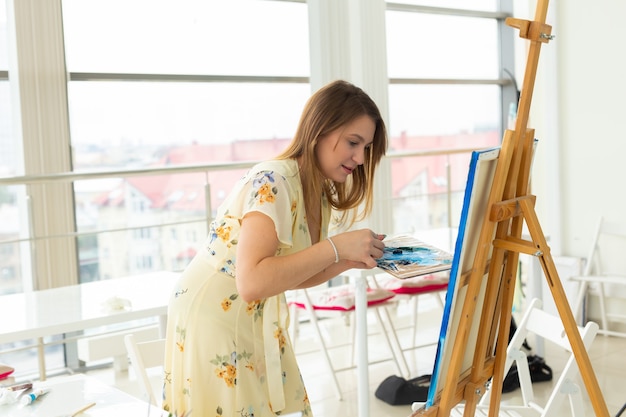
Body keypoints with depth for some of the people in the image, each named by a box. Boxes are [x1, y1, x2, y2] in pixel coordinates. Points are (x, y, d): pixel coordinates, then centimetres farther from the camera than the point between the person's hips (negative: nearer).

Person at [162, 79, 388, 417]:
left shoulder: (316, 191, 4)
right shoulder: (274, 181, -24)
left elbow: (291, 272, 9)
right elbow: (252, 282, -32)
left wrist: (350, 260, -6)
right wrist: (335, 246, -29)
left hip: (253, 322, 9)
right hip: (213, 321, -9)